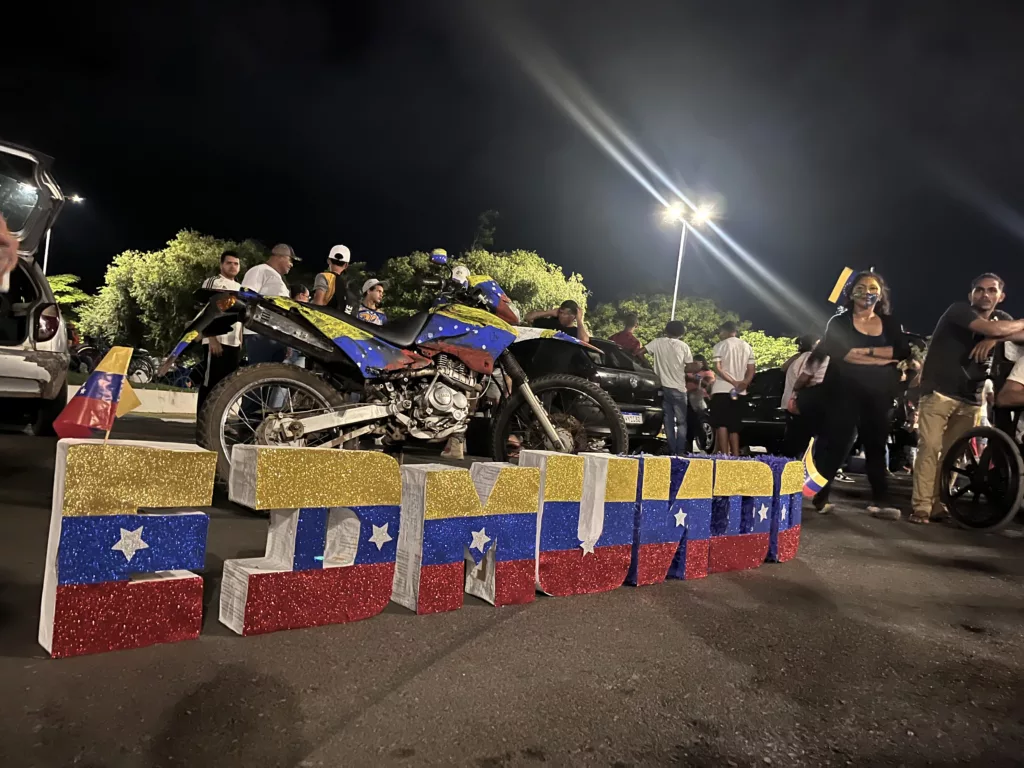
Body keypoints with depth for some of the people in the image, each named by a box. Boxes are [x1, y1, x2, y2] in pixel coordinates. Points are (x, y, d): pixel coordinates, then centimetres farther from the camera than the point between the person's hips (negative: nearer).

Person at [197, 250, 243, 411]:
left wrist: (241, 341, 14)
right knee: (211, 382, -7)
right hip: (217, 341, -7)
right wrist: (213, 339, -18)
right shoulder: (212, 282, 0)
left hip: (234, 343, 7)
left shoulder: (239, 287, 21)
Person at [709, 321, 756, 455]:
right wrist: (744, 383, -6)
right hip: (739, 392, 5)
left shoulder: (720, 346, -2)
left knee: (721, 424, -4)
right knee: (734, 426, 11)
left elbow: (717, 368, -12)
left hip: (722, 389, -5)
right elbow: (751, 369, 6)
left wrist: (733, 382, -16)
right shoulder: (747, 347, 14)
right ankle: (735, 456, 7)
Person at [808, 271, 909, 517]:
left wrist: (867, 351, -15)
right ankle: (818, 497, 4)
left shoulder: (891, 324, 12)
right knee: (835, 444, -3)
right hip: (844, 392, -4)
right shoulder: (839, 322, 1)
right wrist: (883, 359, -15)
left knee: (876, 446, 9)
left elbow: (904, 352, -4)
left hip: (880, 395, 4)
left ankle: (881, 501, 13)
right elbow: (840, 353, -16)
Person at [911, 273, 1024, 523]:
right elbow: (993, 329, -21)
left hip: (970, 399, 6)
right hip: (939, 392, -6)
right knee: (929, 448, -14)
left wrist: (994, 339, -20)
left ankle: (937, 506, 7)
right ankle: (920, 508, -14)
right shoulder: (959, 309, -5)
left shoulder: (1001, 318, 14)